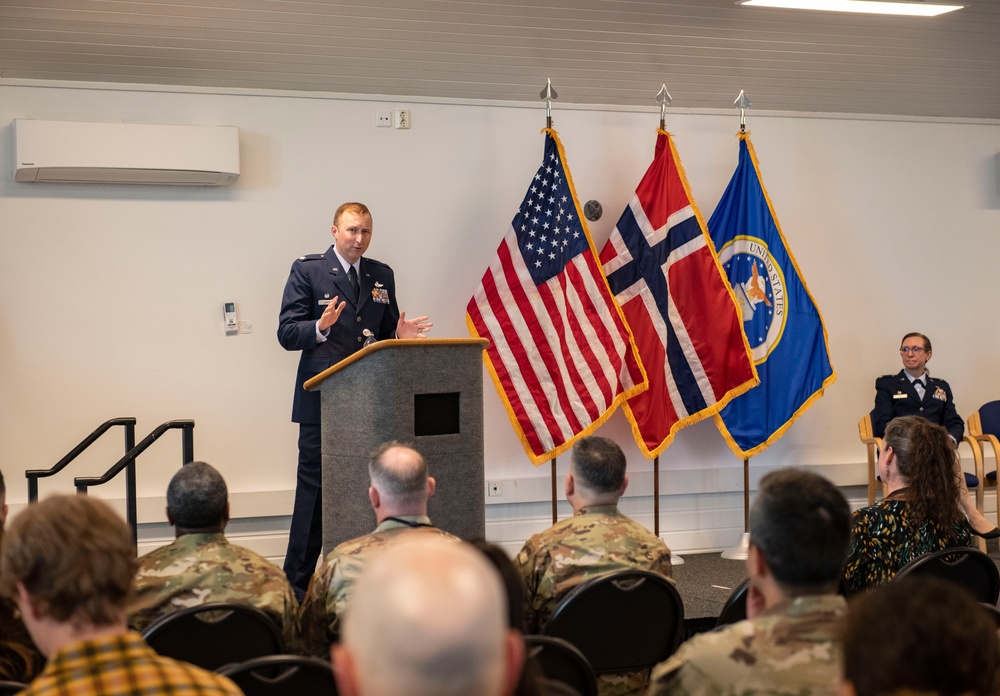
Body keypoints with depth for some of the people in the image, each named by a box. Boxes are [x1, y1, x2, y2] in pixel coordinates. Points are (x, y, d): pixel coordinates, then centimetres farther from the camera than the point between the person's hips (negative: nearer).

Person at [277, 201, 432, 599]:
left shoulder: (382, 276, 16)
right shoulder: (307, 270, 2)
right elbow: (286, 334, -3)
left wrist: (400, 336, -3)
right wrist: (320, 327, -22)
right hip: (323, 402, -4)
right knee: (313, 492, -2)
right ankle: (297, 585, 5)